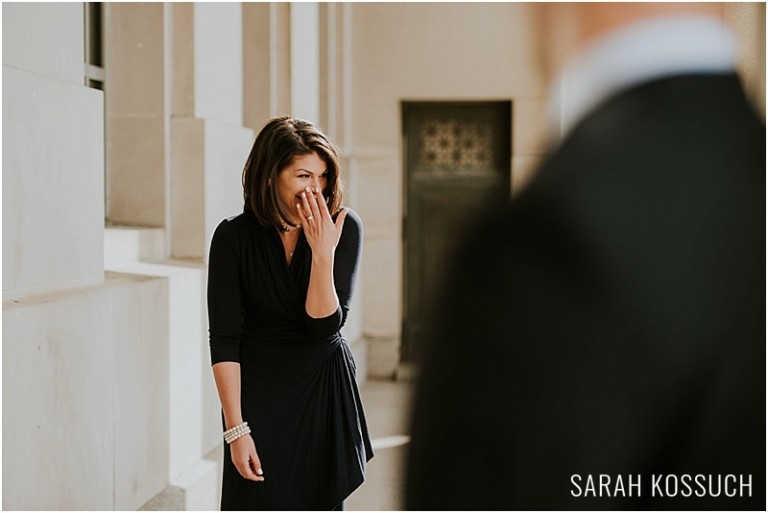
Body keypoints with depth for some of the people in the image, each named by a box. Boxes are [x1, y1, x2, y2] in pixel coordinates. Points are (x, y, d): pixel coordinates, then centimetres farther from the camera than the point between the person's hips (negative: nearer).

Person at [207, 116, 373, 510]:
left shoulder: (345, 227, -10)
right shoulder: (234, 238, -12)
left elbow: (325, 326, -15)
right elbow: (223, 340, -11)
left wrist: (323, 252, -27)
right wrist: (235, 428, -14)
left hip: (322, 390, 1)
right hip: (258, 391, -1)